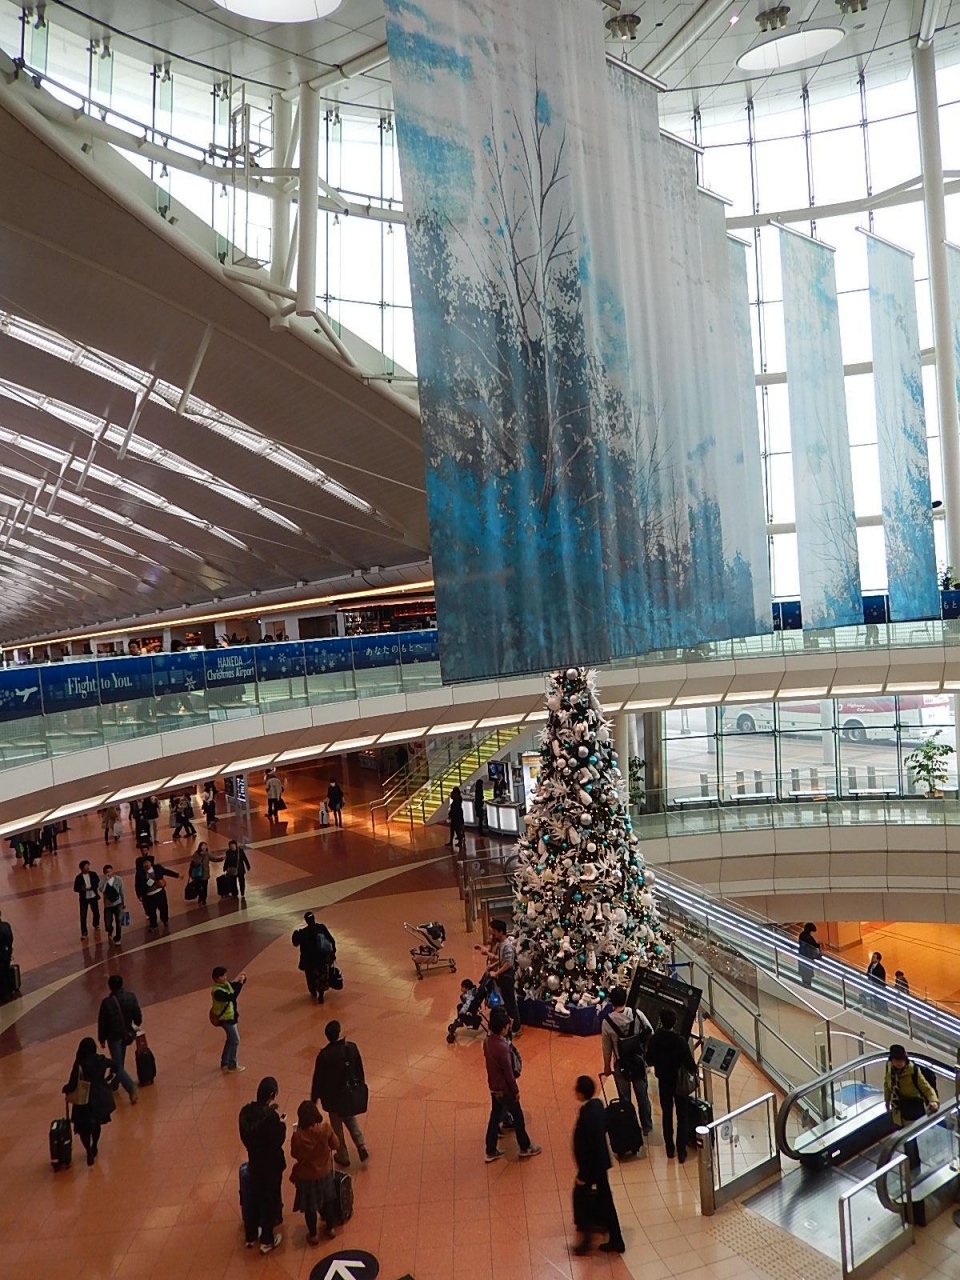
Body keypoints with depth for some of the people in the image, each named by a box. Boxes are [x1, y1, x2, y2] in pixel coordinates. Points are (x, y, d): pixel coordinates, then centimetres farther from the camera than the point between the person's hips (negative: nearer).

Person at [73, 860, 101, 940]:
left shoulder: (93, 874, -7)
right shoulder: (78, 877, -13)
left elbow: (98, 883, -3)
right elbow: (76, 889, -10)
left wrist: (92, 887, -20)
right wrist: (84, 889, -26)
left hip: (93, 897, 2)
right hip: (84, 899, -2)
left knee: (96, 913, 16)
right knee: (83, 916, -1)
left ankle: (96, 925, 44)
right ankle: (84, 932, 11)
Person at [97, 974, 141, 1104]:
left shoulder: (107, 1002, -22)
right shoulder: (131, 997, -10)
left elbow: (102, 1022, -13)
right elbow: (138, 1016, 0)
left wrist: (102, 1039, 1)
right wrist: (136, 1025, 22)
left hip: (114, 1036, -5)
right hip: (127, 1034, 5)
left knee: (118, 1065, 0)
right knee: (119, 1061, 26)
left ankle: (132, 1087, -15)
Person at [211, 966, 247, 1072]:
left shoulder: (226, 984, -3)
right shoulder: (217, 991, -30)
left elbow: (235, 986, 8)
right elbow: (232, 997, -40)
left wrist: (243, 979, -13)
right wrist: (240, 983, -41)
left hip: (230, 1016, 9)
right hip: (226, 1018, -9)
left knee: (230, 1040, 20)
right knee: (235, 1040, 2)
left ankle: (224, 1063, 34)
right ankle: (232, 1065, 16)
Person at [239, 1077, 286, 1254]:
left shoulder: (246, 1111, -11)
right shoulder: (271, 1116, -29)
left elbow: (244, 1137, 1)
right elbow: (278, 1141, -23)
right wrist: (281, 1123, -10)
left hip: (254, 1162, 5)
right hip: (271, 1164, -5)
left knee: (254, 1198, 23)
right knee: (270, 1199, 13)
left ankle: (251, 1236, 38)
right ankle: (267, 1241, 26)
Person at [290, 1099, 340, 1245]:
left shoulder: (298, 1136, -29)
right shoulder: (325, 1128, -25)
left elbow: (295, 1155, -12)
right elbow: (336, 1145, -10)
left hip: (306, 1176, -2)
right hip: (324, 1172, 2)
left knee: (310, 1207, 21)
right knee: (328, 1200, 26)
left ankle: (313, 1235, 37)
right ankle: (330, 1228, 43)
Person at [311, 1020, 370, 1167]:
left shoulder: (324, 1055, -24)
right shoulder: (351, 1047, -15)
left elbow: (318, 1078, -13)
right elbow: (359, 1069, -2)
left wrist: (314, 1098, 2)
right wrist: (360, 1086, 15)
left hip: (334, 1096, -3)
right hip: (352, 1093, 3)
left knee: (337, 1127, 19)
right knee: (350, 1119, 28)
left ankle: (343, 1157, 32)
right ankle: (361, 1146, 16)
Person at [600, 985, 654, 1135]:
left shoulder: (607, 1021, -18)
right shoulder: (637, 1014, -16)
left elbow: (606, 1047, -6)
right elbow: (650, 1033, -9)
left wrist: (607, 1066, 9)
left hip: (621, 1065, -2)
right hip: (639, 1061, 2)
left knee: (624, 1099, 17)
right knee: (643, 1096, 21)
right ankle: (646, 1126, 36)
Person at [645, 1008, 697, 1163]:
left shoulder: (654, 1039, -16)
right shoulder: (680, 1040, -25)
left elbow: (650, 1061, -5)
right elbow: (689, 1063, -19)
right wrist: (694, 1069, 3)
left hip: (663, 1081, 3)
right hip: (679, 1081, -3)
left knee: (666, 1115, 18)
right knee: (682, 1117, 12)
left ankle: (670, 1150, 27)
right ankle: (681, 1152, 15)